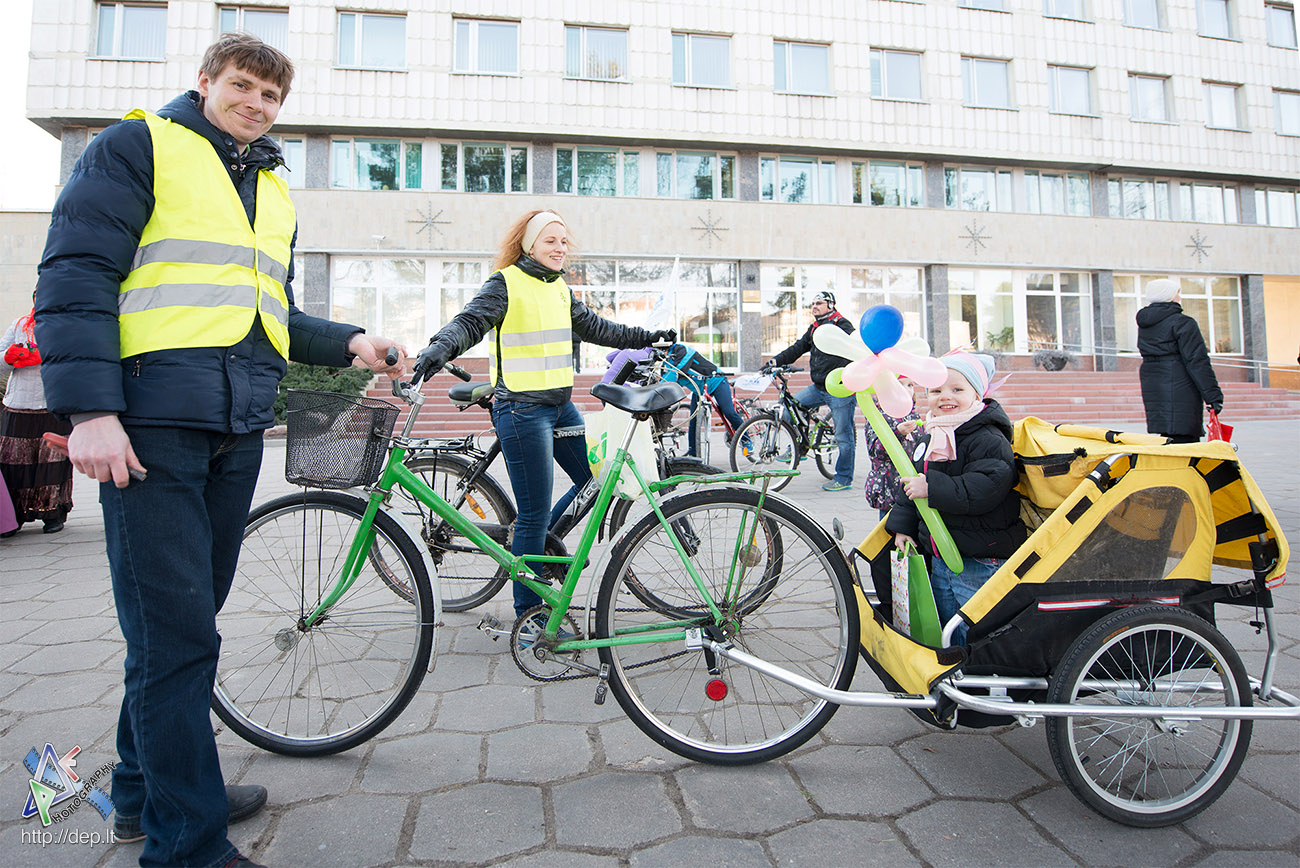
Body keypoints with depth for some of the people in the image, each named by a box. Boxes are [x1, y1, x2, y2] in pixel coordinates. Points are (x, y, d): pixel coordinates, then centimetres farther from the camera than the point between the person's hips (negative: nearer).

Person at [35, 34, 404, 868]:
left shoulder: (274, 190, 24)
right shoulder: (138, 146, 5)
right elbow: (76, 275, -6)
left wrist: (349, 343, 11)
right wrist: (89, 408, -16)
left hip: (238, 425, 7)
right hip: (152, 421, -6)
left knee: (188, 621, 14)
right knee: (176, 631, -6)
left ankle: (147, 791, 32)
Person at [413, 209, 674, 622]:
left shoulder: (560, 288, 16)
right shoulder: (506, 283, -6)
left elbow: (594, 327, 25)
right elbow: (469, 321, -18)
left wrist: (647, 337, 28)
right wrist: (439, 349, -38)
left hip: (560, 404, 8)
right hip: (521, 409, -8)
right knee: (534, 513, -4)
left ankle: (541, 543, 29)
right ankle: (528, 614, 11)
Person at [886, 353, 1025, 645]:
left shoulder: (990, 440, -16)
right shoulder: (930, 437, 10)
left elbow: (982, 491, -30)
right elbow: (912, 486, 17)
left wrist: (932, 488, -30)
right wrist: (902, 526, 10)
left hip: (980, 563, -8)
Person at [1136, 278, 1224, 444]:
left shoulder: (1144, 325, 13)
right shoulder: (1183, 323, -10)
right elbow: (1197, 362, -13)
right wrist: (1213, 396, -11)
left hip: (1152, 391, 8)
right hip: (1181, 391, -8)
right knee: (1184, 439, -7)